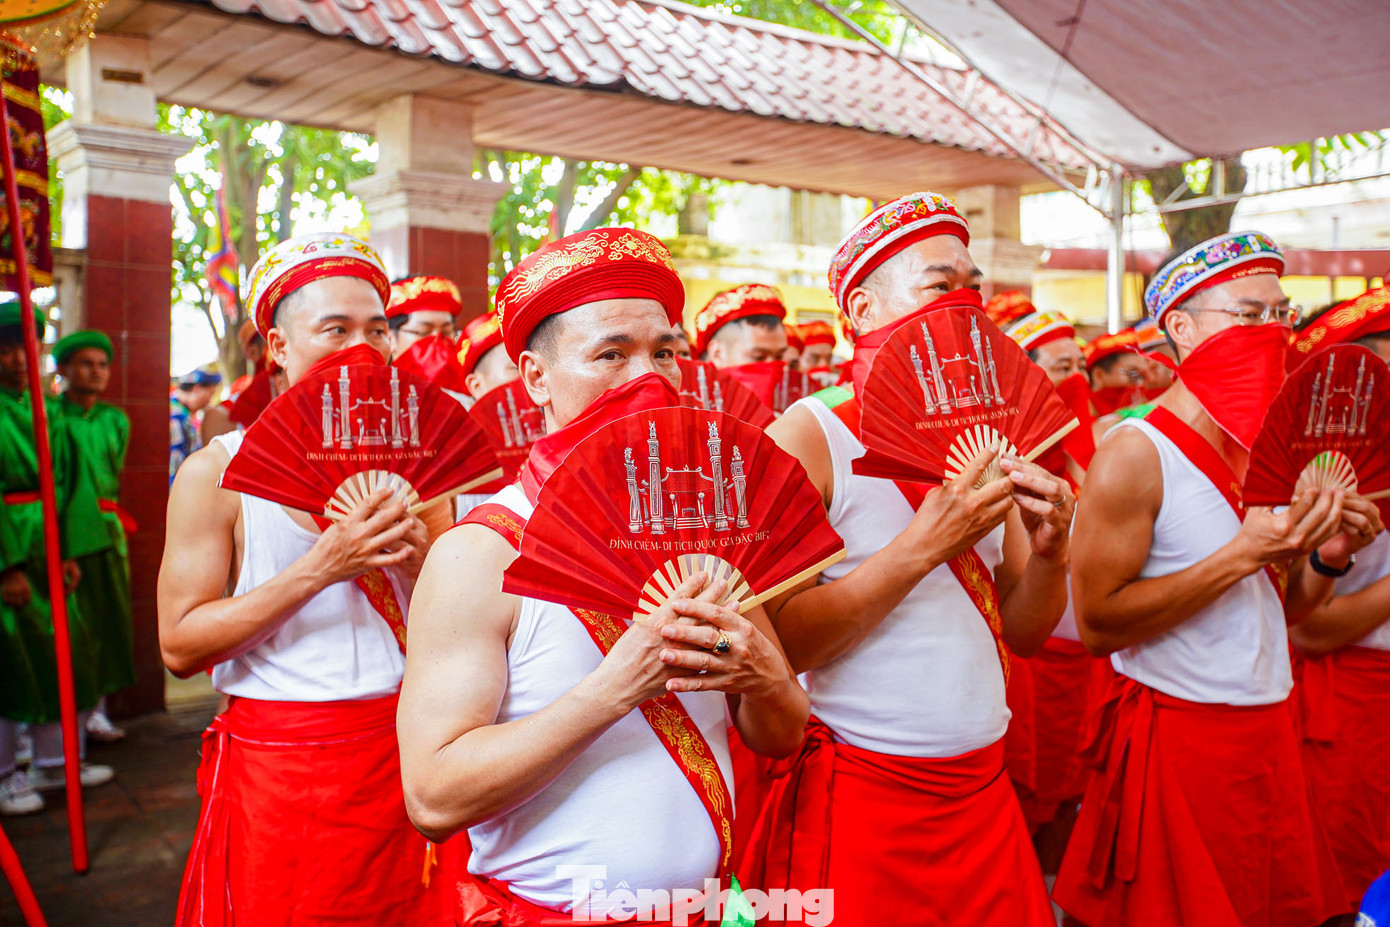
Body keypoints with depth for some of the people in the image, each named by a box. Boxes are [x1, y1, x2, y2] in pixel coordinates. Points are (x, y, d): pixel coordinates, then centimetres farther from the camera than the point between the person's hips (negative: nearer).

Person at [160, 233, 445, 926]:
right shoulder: (218, 472, -5)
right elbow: (180, 646, -11)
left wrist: (418, 556, -11)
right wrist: (320, 568, -20)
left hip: (402, 753, 4)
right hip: (278, 760, -3)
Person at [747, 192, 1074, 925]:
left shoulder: (981, 437, 7)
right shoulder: (809, 435, -12)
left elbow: (1024, 632, 9)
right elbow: (774, 644, -20)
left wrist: (1048, 551, -10)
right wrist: (922, 546, -24)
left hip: (983, 793, 6)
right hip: (860, 801, -6)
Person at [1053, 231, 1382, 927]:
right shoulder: (1135, 455, -16)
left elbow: (1277, 612, 16)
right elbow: (1098, 623, -22)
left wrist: (1324, 560, -4)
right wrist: (1245, 553, -24)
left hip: (1269, 733, 8)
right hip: (1175, 740, -7)